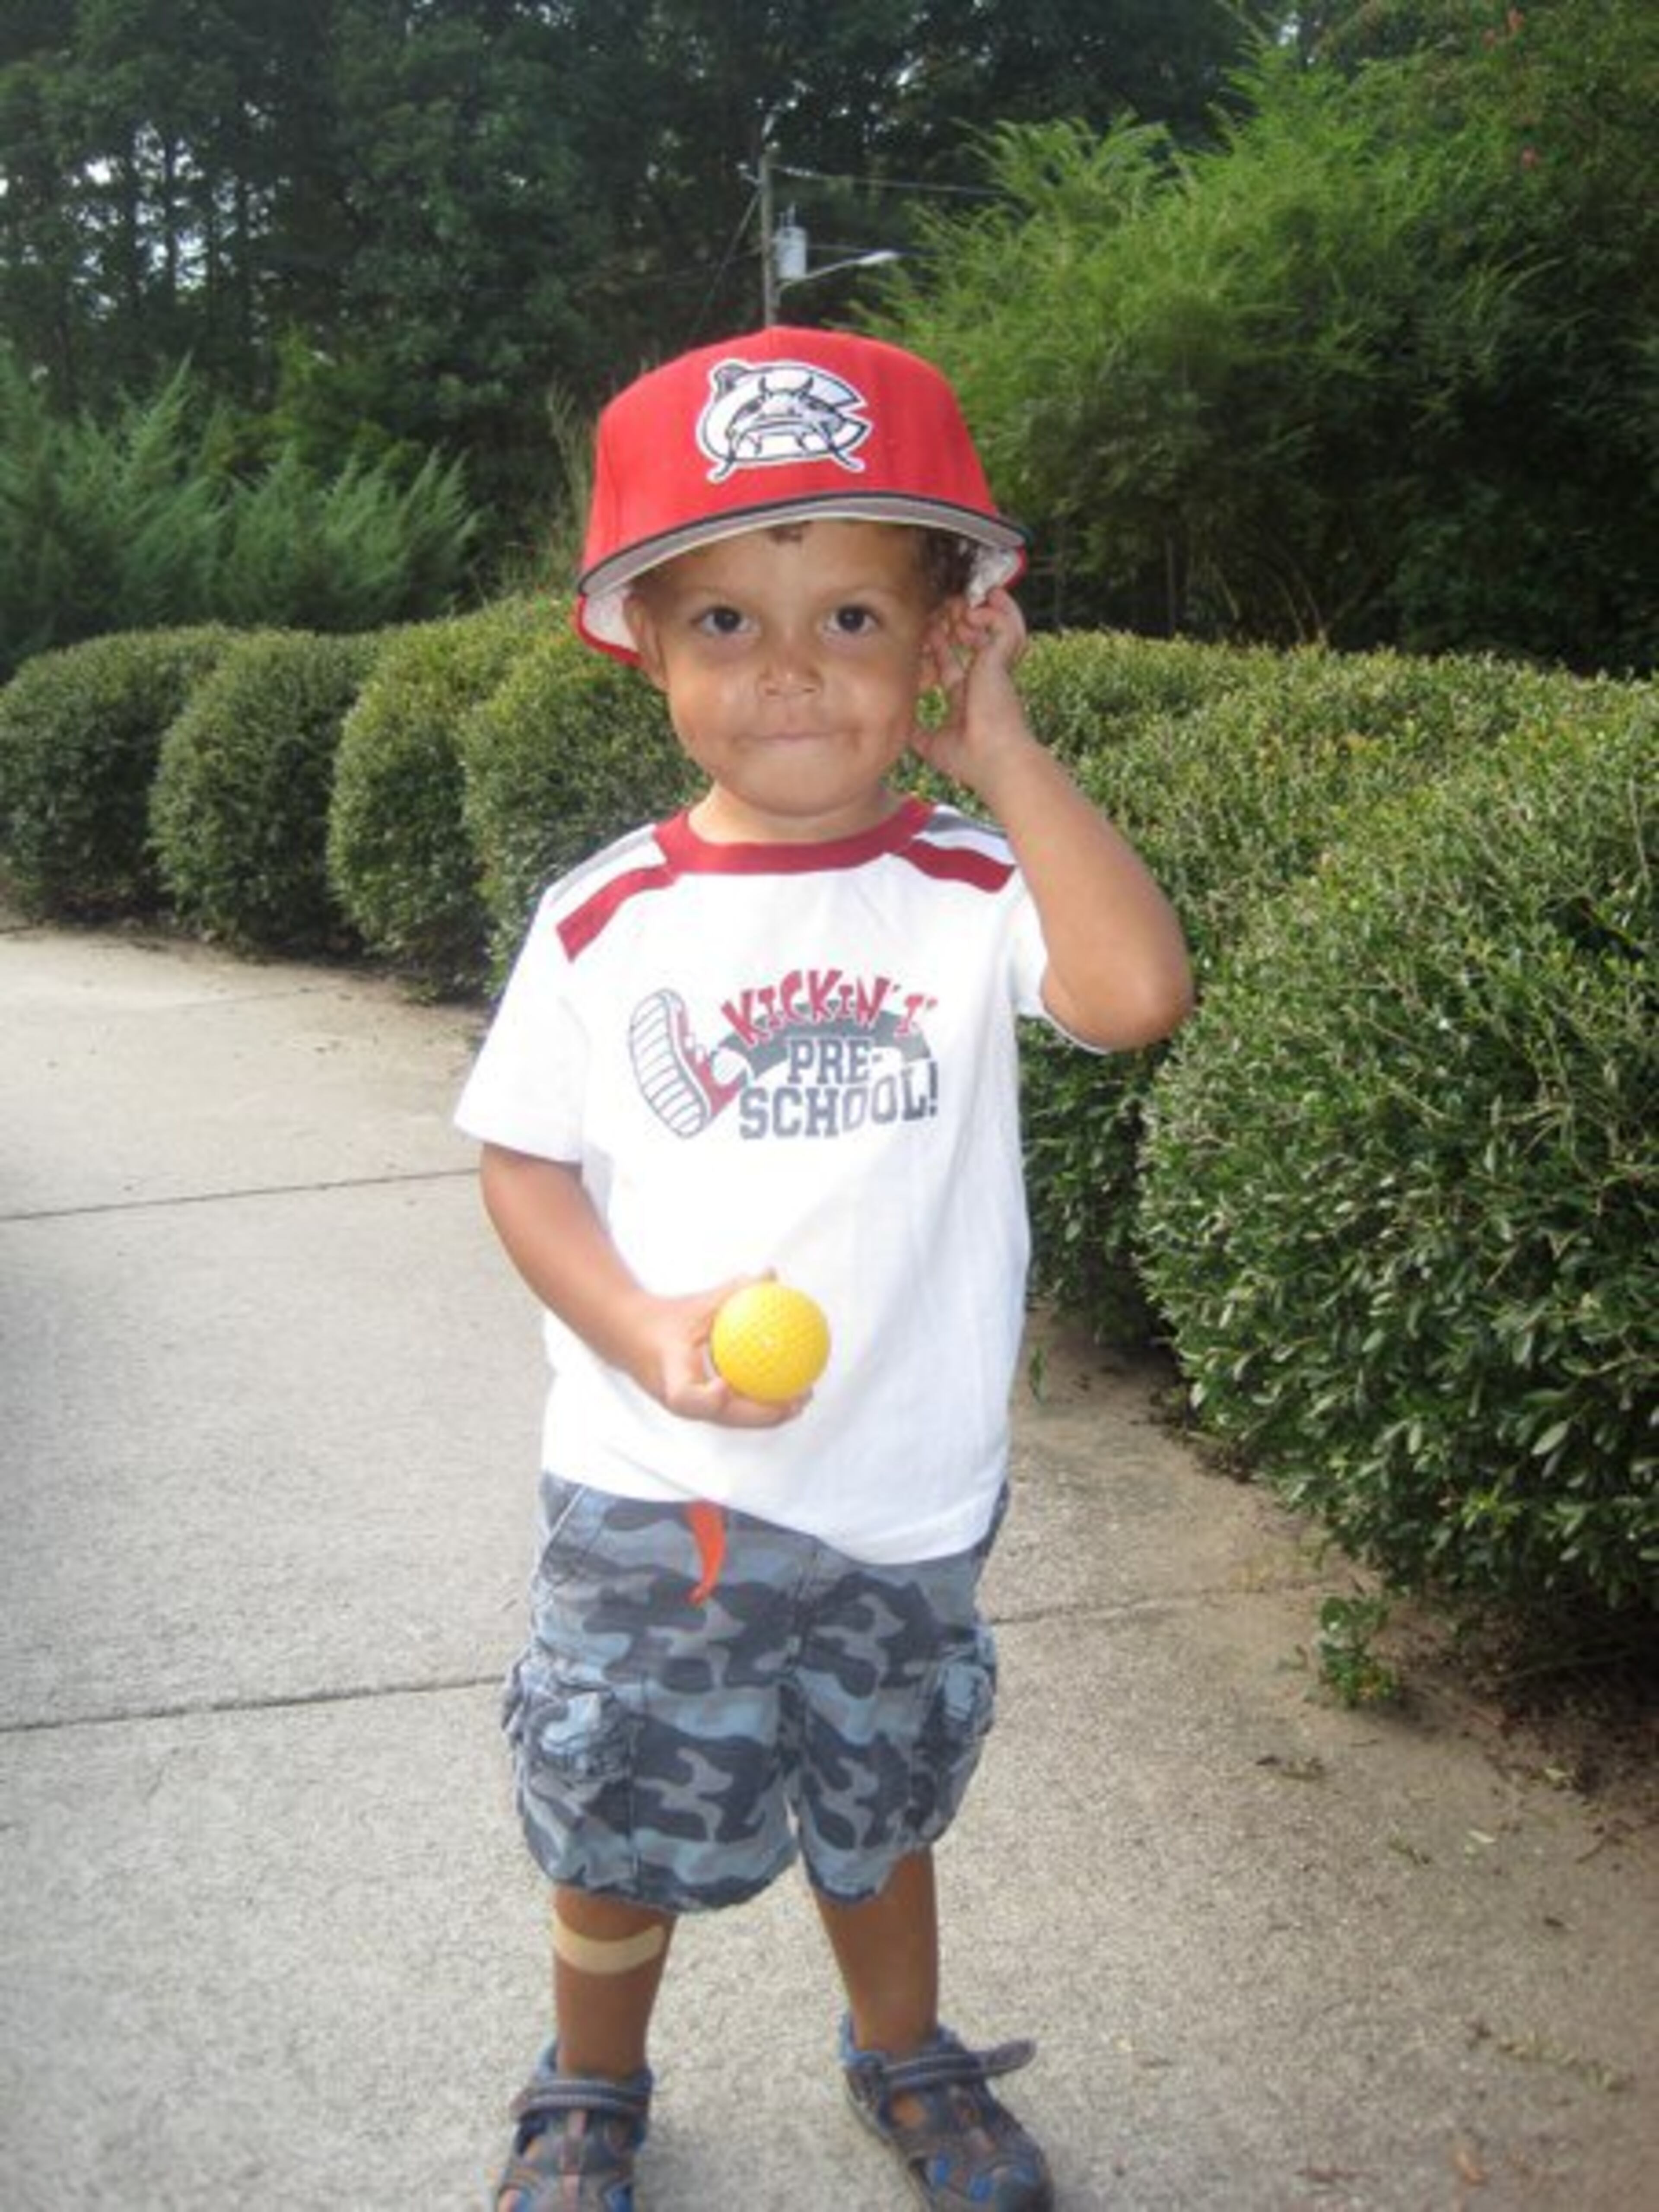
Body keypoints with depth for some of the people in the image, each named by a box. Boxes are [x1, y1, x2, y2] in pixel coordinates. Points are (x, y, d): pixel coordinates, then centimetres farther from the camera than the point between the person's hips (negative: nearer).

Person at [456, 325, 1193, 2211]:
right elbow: (525, 1163, 0)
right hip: (650, 1495, 0)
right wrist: (644, 1331, -17)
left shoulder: (972, 889, -8)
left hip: (904, 1496, 0)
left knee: (880, 1809, 22)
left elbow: (1137, 992, -28)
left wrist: (1002, 752, -21)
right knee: (621, 1830, 14)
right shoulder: (605, 921, -6)